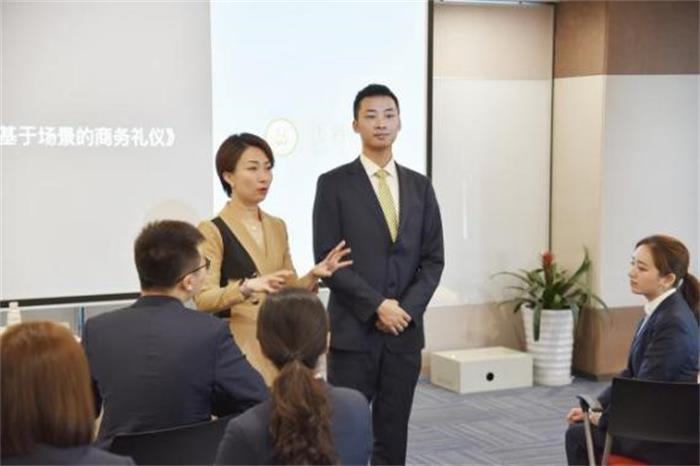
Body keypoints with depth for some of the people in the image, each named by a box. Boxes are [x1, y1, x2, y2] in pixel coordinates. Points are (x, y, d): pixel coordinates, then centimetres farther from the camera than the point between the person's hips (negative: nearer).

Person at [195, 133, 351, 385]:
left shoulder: (277, 227, 12)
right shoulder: (212, 231, -7)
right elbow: (203, 299, -15)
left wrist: (314, 275, -4)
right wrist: (246, 287, -31)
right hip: (236, 346, -5)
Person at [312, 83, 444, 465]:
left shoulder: (419, 186, 10)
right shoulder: (334, 184, -2)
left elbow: (433, 259, 8)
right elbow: (328, 259, -8)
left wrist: (407, 309, -7)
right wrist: (377, 306, -14)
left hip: (405, 330, 4)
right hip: (353, 331, -4)